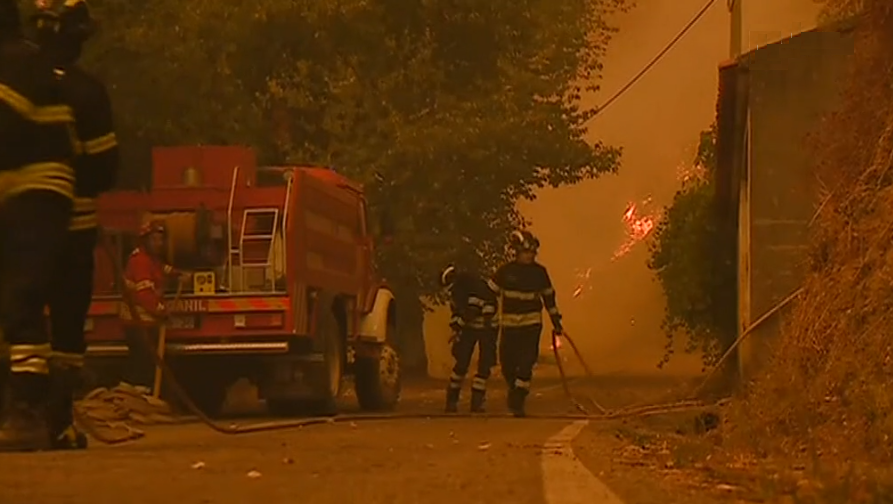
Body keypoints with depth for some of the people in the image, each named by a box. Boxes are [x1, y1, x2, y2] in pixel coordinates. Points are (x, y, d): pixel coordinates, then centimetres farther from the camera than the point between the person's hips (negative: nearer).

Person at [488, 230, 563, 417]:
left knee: (526, 363, -12)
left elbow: (548, 296, 15)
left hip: (532, 324, 0)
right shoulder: (505, 271, -2)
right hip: (509, 324, 0)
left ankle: (518, 402, -9)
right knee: (508, 364, 2)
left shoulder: (539, 272, 4)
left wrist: (556, 321, 17)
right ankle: (515, 389, 31)